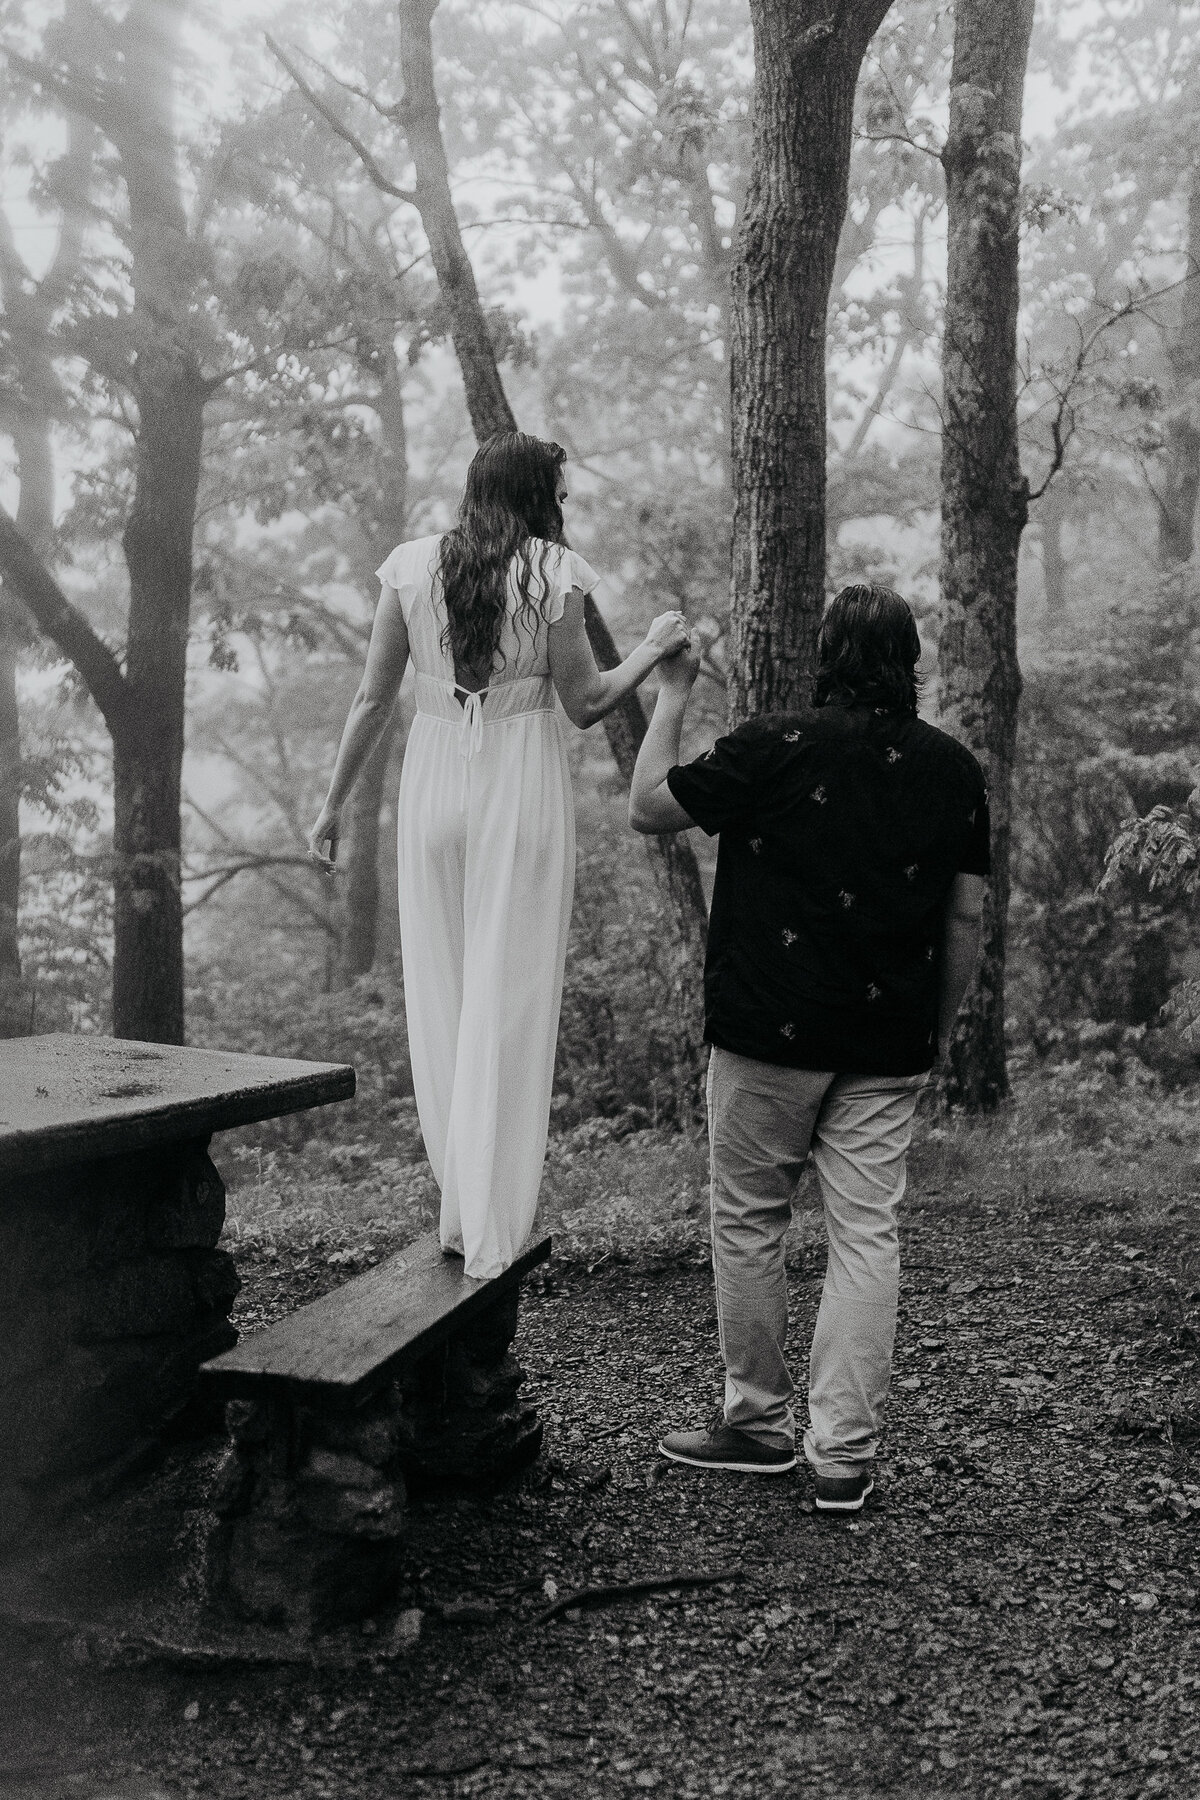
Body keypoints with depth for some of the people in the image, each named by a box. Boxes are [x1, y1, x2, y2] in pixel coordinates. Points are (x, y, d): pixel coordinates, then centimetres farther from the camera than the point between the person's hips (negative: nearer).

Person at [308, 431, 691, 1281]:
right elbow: (585, 702, -2)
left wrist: (335, 803, 13)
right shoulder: (553, 572, -6)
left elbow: (373, 699, 4)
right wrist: (656, 646, 12)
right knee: (509, 1000, 1)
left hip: (434, 781, 3)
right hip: (522, 789, -3)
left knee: (439, 993, 12)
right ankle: (490, 1233, 4)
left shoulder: (412, 565, 3)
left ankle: (460, 1211, 17)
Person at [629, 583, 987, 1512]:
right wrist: (939, 1033, 15)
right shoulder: (955, 769, 3)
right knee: (866, 1236, 6)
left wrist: (673, 692, 9)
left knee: (750, 1226, 11)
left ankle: (760, 1425, 22)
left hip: (770, 1033, -3)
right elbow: (966, 918, 5)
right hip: (891, 1047, 4)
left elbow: (646, 806, 0)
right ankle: (846, 1454, 7)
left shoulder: (775, 748, -9)